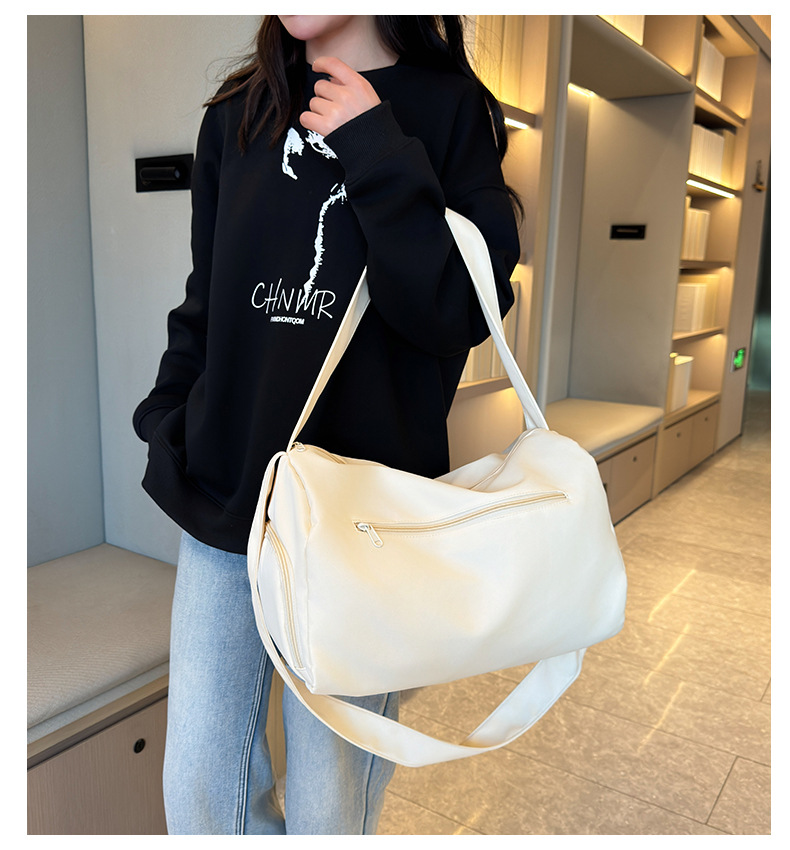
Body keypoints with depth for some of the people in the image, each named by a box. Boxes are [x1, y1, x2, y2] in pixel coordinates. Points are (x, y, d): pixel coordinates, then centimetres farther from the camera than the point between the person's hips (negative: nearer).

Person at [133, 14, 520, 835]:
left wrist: (376, 153, -14)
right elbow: (205, 300, 15)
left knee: (331, 802, 11)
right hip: (224, 498, 4)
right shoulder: (235, 115, 11)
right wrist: (167, 421, 4)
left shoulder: (452, 112, 0)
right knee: (198, 790, 13)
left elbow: (462, 314, -12)